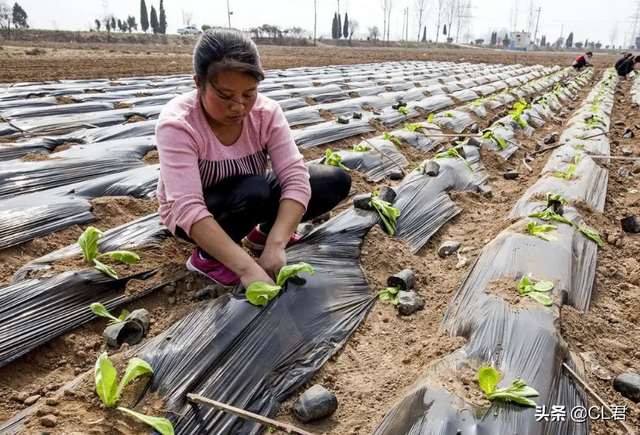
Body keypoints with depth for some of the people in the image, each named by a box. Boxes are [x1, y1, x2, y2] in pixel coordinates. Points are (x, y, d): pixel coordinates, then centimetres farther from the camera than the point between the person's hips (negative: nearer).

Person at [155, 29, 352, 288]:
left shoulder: (266, 112, -19)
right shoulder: (177, 124, -30)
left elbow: (295, 178, -27)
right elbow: (188, 210, -39)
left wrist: (275, 245, -42)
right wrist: (247, 268, -49)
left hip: (252, 199, 4)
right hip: (191, 216, -4)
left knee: (337, 181, -10)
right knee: (254, 192, -38)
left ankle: (263, 234, 7)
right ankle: (206, 257, -9)